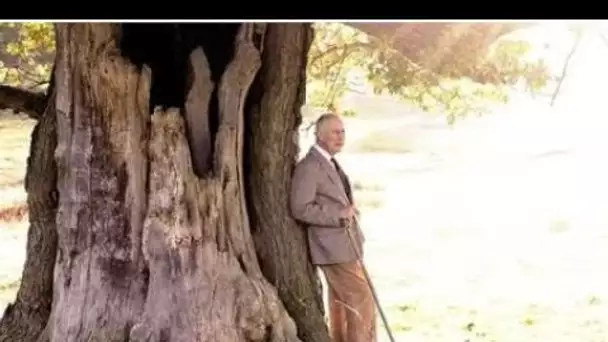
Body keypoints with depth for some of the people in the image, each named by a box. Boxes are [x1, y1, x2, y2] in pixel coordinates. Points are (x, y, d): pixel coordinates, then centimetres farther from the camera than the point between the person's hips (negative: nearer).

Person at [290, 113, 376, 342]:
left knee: (341, 304, 15)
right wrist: (339, 216, -20)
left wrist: (349, 211, 12)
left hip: (343, 245, 10)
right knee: (362, 300, -9)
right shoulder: (309, 166, -17)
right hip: (334, 248, -10)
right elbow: (300, 209, -23)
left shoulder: (330, 163, 15)